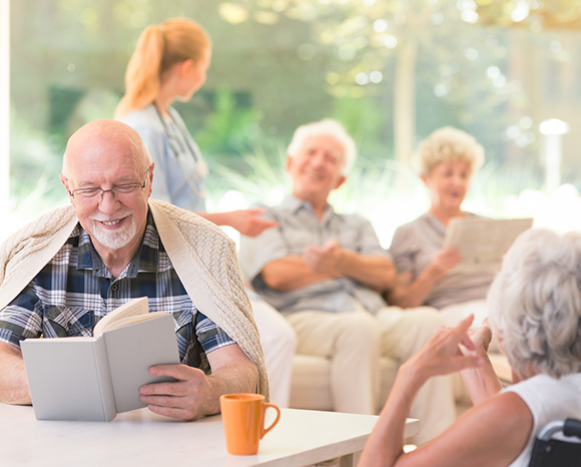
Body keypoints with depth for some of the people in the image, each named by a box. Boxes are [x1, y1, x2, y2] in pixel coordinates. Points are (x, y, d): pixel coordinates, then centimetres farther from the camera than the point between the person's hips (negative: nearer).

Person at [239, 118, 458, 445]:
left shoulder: (357, 225, 33)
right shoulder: (266, 218, 20)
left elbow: (386, 275, 12)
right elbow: (278, 274, -1)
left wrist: (343, 260, -11)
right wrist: (358, 265, 7)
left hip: (373, 313, 4)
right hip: (303, 317, -4)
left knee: (428, 321, -28)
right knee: (359, 328, -38)